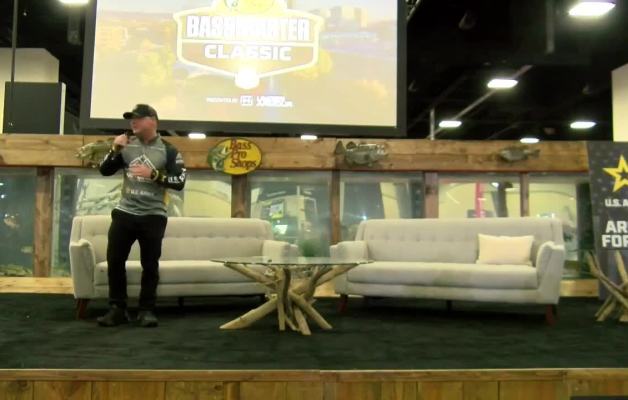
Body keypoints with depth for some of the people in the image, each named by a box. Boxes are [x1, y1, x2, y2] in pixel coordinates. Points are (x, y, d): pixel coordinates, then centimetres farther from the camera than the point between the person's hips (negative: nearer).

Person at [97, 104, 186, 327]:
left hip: (153, 216, -3)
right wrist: (115, 149, -8)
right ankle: (117, 309, 16)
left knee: (150, 265, 4)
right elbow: (105, 171, 7)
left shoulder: (168, 151, -3)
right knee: (114, 261, 4)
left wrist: (153, 174, -21)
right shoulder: (126, 145, 8)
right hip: (124, 213, 3)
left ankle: (146, 311, 16)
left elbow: (179, 182, -10)